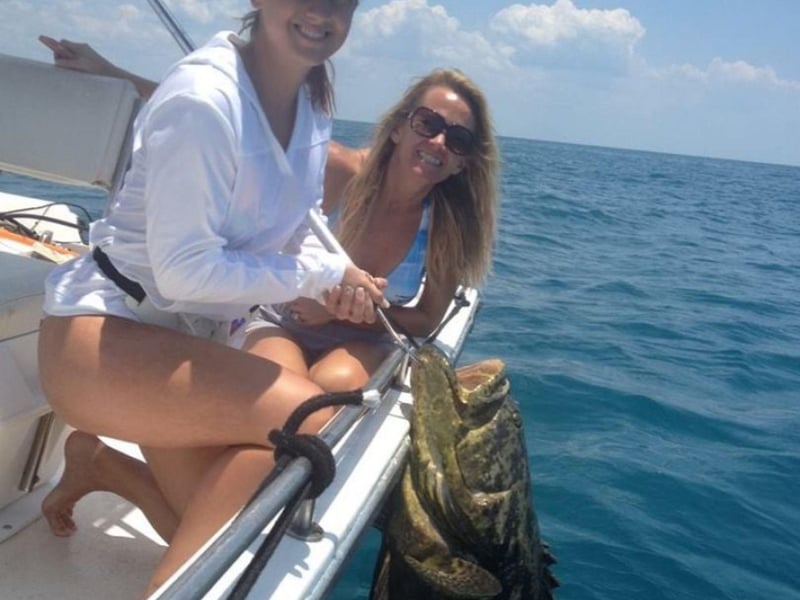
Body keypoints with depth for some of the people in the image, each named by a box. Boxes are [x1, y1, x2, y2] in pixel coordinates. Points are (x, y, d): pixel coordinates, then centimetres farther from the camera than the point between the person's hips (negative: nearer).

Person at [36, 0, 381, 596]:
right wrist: (324, 274, -17)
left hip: (190, 339, 9)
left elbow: (291, 228, 11)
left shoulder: (311, 99, 2)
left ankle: (97, 462, 27)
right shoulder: (205, 98, -23)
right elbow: (184, 271, -25)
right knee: (314, 420, -28)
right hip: (99, 338, -8)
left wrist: (341, 282, -9)